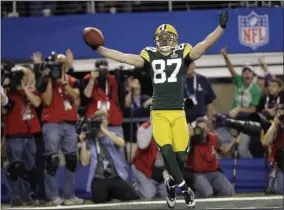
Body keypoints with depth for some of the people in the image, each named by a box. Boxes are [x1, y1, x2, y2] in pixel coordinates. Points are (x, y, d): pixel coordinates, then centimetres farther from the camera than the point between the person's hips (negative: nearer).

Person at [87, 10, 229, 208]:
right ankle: (183, 187, -3)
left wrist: (221, 27, -18)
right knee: (166, 151, -17)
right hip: (159, 114, 0)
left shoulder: (183, 53, 5)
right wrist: (98, 48, 3)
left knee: (181, 155, -4)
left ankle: (172, 184, 25)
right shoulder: (151, 56, 9)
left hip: (178, 113, 0)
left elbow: (206, 44, -6)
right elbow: (124, 57, 7)